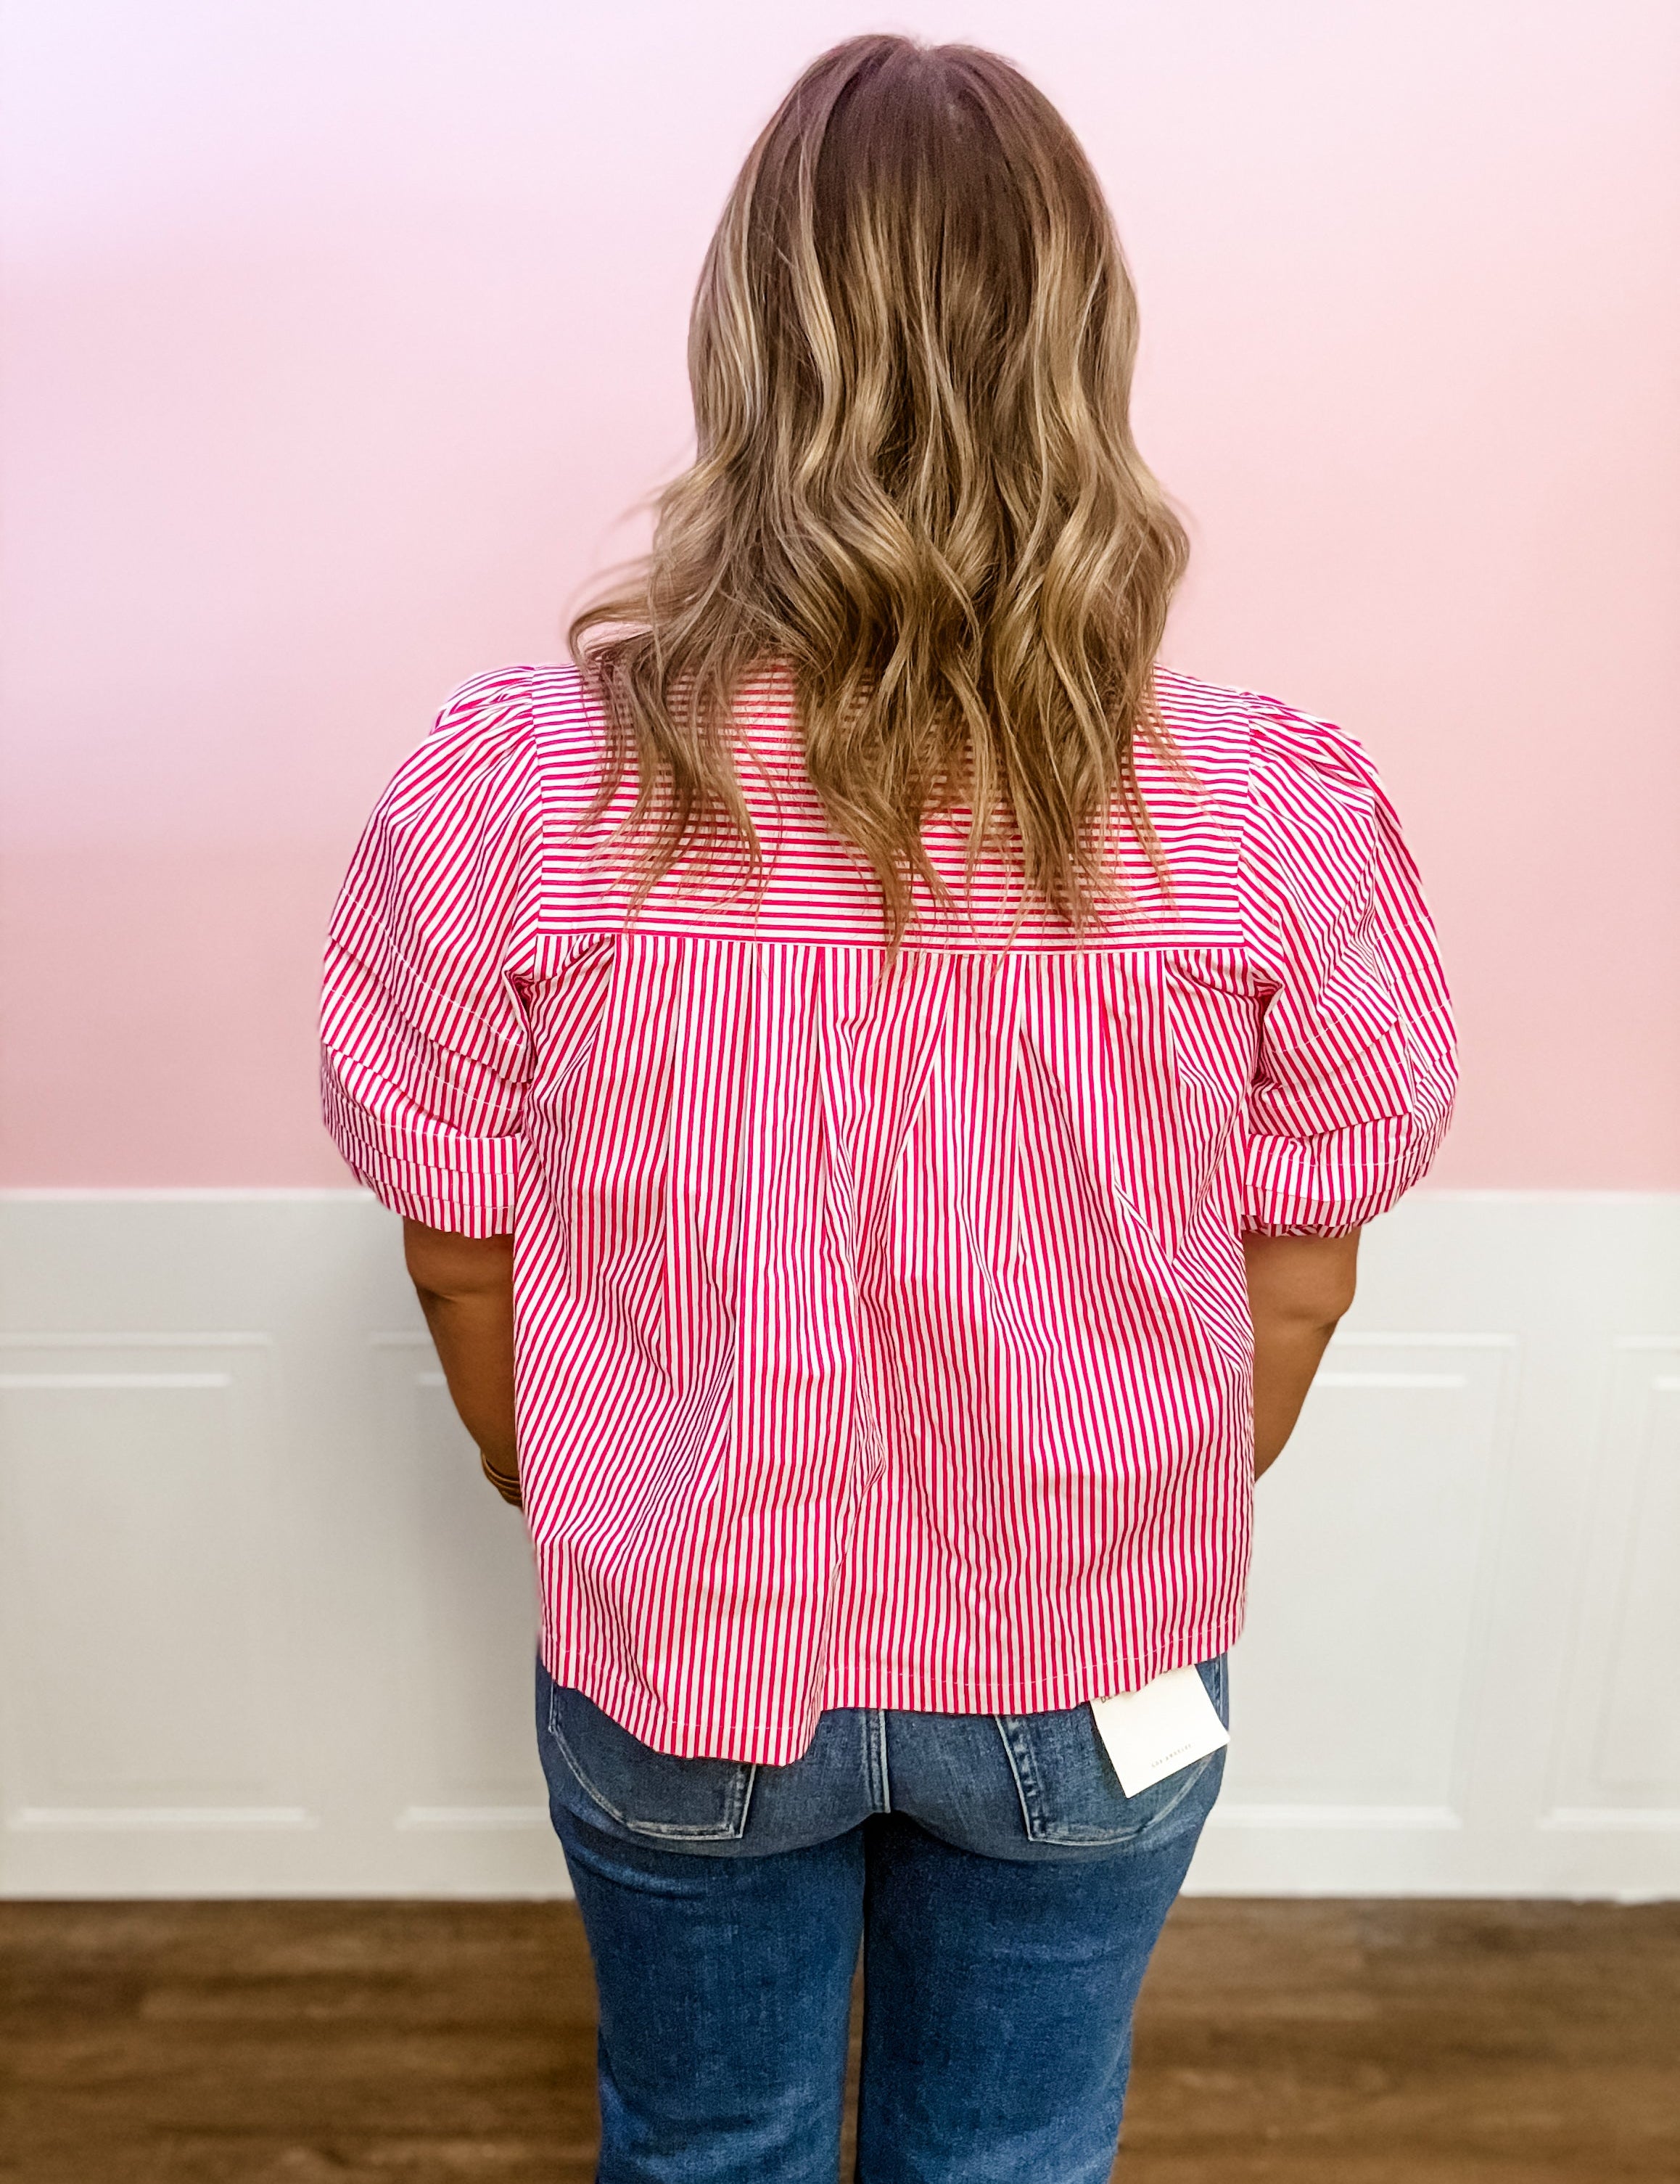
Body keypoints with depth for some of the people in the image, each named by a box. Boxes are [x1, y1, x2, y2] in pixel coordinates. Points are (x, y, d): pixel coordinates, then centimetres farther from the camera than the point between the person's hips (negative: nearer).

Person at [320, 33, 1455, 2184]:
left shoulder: (502, 794, -22)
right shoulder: (1283, 818, -21)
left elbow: (463, 1260, -9)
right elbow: (1296, 1283, -8)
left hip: (676, 1677, 0)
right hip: (1089, 1684, 1)